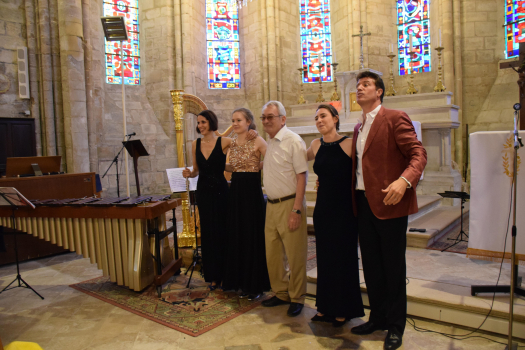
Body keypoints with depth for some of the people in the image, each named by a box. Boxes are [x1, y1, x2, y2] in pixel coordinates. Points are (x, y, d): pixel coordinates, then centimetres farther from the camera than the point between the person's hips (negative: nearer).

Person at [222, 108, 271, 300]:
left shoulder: (257, 141, -8)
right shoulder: (232, 143, 11)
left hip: (252, 190, -6)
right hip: (235, 191, 6)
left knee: (253, 236, 2)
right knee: (237, 236, 11)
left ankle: (256, 285, 16)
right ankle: (243, 282, 26)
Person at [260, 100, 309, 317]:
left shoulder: (293, 141, -11)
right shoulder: (269, 143, 13)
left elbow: (302, 175, -16)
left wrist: (297, 210, -21)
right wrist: (271, 204, 10)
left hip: (289, 204, -7)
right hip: (271, 205, 8)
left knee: (295, 255, 3)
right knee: (272, 254, 14)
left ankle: (297, 299, 20)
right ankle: (281, 293, 31)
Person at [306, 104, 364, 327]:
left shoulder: (349, 144, -10)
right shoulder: (316, 145, 7)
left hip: (344, 210, -5)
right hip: (322, 208, 5)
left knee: (343, 258, 6)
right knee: (324, 257, 13)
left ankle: (343, 311, 23)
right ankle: (326, 307, 29)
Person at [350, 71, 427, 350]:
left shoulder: (395, 118, -6)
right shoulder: (359, 127, 17)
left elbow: (418, 154, -14)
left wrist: (404, 180, -31)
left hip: (389, 203, -7)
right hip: (363, 204, 7)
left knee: (393, 267, 5)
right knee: (371, 265, 15)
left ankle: (395, 327, 21)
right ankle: (377, 317, 32)